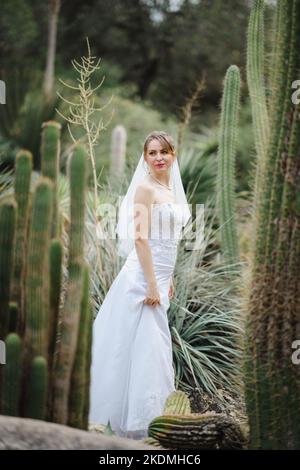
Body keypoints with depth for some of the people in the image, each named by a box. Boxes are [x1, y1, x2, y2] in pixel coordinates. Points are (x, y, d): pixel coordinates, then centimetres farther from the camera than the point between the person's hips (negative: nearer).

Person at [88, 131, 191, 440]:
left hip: (159, 275, 9)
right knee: (140, 344, -3)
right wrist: (152, 285, -22)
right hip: (144, 275, -9)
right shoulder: (145, 188, -13)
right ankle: (131, 424, 7)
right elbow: (140, 238, -20)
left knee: (152, 343, 16)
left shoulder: (171, 189, 13)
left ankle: (140, 412, 30)